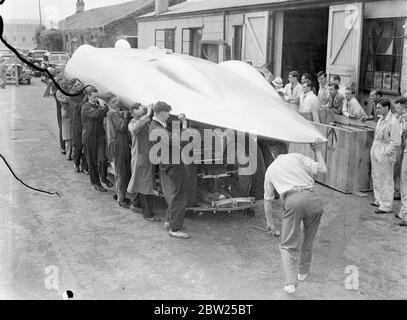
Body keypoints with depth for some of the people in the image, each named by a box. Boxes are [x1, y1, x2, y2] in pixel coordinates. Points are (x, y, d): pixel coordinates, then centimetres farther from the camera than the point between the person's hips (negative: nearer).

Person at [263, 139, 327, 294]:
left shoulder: (270, 169, 26)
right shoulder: (297, 157, 19)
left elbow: (268, 199, 32)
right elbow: (322, 169, 10)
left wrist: (270, 222, 43)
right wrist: (318, 152, 28)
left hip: (292, 201, -1)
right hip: (312, 198, 1)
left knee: (288, 245, 6)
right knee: (308, 240, 23)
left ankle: (291, 282, -11)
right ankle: (303, 272, 38)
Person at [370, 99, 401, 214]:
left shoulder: (393, 122, -16)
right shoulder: (381, 119, 11)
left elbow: (396, 142, -18)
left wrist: (386, 153, -18)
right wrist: (374, 150, 13)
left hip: (385, 154, -9)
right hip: (375, 151, 9)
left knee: (386, 180, -2)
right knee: (376, 177, 18)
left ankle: (386, 206, 6)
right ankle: (379, 200, 33)